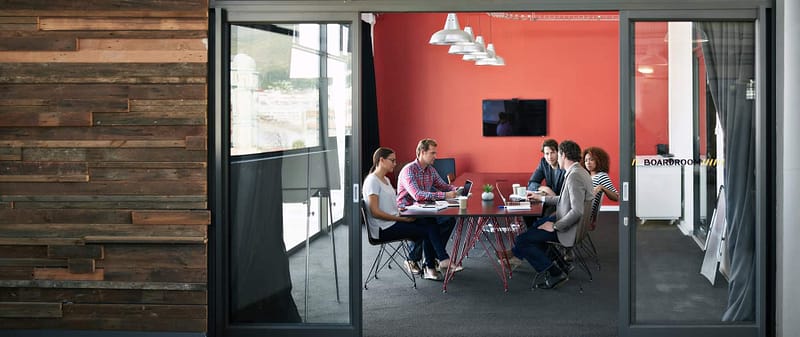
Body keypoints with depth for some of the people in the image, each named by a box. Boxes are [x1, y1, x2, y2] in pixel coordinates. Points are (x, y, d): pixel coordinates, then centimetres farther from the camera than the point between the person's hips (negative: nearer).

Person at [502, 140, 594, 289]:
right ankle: (517, 255, 40)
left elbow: (577, 210, -29)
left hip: (571, 229, -11)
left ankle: (555, 273, -5)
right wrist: (541, 197, 25)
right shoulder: (580, 172, 9)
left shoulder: (574, 176, -24)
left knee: (521, 240, -9)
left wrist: (555, 226, -20)